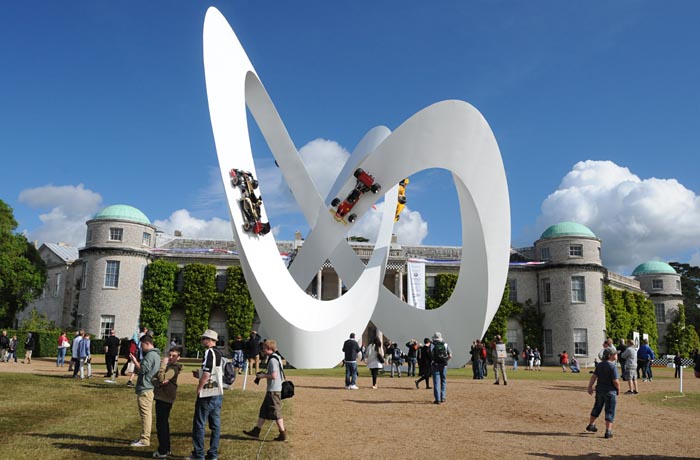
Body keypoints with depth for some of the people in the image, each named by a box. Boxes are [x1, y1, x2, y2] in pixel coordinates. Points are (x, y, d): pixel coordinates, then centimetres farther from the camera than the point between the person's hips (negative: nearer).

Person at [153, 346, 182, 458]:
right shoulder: (167, 366, 16)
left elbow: (161, 378, -29)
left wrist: (163, 364, -25)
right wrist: (158, 382, -7)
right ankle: (166, 449, 26)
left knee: (161, 424, -6)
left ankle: (163, 451, 0)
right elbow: (155, 379, 14)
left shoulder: (173, 368, -15)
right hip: (161, 398, 10)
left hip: (165, 399, -10)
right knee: (163, 423, 17)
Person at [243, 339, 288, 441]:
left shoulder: (273, 360, -18)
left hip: (274, 390, -10)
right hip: (272, 390, 10)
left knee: (276, 412, -2)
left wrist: (263, 376, -10)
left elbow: (274, 376, -25)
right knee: (263, 410, 15)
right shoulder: (276, 358, 13)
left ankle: (283, 434, 5)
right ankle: (256, 430, 22)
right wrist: (265, 374, 12)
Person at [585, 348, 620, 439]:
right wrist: (618, 389, -2)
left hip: (599, 390, 6)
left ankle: (591, 425, 33)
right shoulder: (612, 366, -17)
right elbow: (615, 381, -19)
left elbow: (594, 376, 2)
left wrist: (590, 387, 7)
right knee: (610, 411, 3)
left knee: (597, 408, 21)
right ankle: (608, 431, 4)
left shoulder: (599, 365, 3)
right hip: (610, 391, -6)